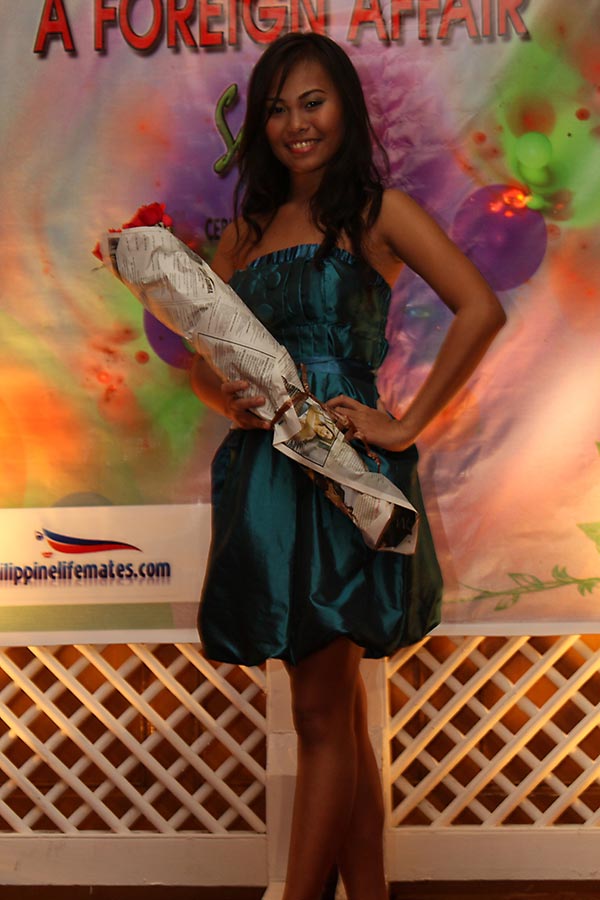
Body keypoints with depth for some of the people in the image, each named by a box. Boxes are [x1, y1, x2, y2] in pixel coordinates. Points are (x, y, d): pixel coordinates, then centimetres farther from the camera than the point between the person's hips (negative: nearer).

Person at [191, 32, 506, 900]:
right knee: (340, 712, 11)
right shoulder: (248, 230, 17)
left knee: (322, 711, -3)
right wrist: (230, 400, -6)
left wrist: (405, 425, -14)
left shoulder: (378, 210, 0)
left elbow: (481, 309, -13)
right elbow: (199, 355, 16)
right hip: (265, 471, 6)